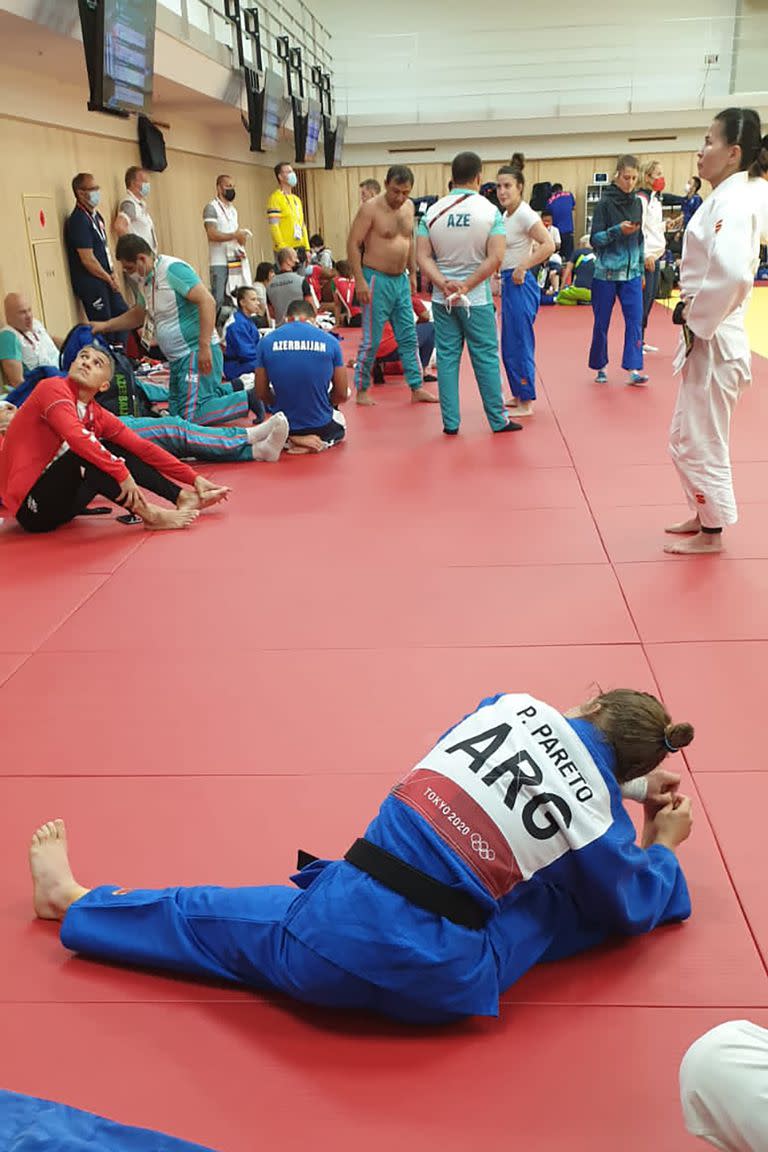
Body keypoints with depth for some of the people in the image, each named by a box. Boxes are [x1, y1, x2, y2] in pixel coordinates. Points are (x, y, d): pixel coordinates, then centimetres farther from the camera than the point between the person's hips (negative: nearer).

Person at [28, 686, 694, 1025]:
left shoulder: (515, 704, 3)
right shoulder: (600, 811, -1)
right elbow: (629, 907, 19)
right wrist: (663, 844, 37)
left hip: (340, 925, 3)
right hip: (438, 981, -2)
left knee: (214, 920, 28)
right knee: (600, 895, 14)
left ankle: (72, 900, 48)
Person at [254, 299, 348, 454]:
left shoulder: (266, 341, -4)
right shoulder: (329, 341, -7)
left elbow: (262, 394, 1)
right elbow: (342, 396, -2)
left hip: (284, 427, 2)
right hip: (322, 427, -1)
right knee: (340, 425, 36)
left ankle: (290, 441, 8)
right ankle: (321, 442, 6)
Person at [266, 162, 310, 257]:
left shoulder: (296, 199, 20)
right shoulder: (275, 198, -5)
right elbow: (273, 226, -13)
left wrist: (307, 248, 12)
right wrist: (282, 248, -20)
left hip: (300, 248, 8)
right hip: (285, 250, -8)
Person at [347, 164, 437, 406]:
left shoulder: (409, 206, 8)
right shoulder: (370, 208, -13)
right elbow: (353, 244, -13)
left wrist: (412, 273, 18)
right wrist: (360, 280, -19)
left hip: (401, 280, 7)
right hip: (377, 279, -7)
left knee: (409, 338, 9)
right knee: (371, 340, -3)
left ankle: (416, 387, 16)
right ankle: (361, 390, 8)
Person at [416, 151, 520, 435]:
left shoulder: (432, 212, 0)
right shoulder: (490, 211, -7)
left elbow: (423, 257, -6)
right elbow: (496, 258, -15)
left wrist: (444, 283, -14)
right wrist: (466, 286, -14)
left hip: (442, 299, 2)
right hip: (478, 300, -2)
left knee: (446, 358, 8)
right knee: (486, 358, 6)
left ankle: (450, 423, 10)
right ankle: (498, 420, 14)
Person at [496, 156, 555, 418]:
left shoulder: (524, 214, -15)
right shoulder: (507, 214, 11)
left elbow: (548, 245, -24)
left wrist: (522, 267, -20)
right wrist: (502, 277, 13)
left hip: (520, 285, -9)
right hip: (508, 284, 9)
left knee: (519, 345, -4)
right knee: (509, 346, 15)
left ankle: (526, 403, 4)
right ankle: (518, 395, 26)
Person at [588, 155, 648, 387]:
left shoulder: (637, 203, 8)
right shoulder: (605, 202, -5)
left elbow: (640, 239, 16)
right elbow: (595, 239, -8)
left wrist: (641, 270, 15)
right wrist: (618, 230, -23)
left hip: (631, 273, 3)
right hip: (606, 273, -3)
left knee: (635, 320, -7)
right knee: (601, 323, 5)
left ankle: (634, 369, -7)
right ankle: (600, 367, 20)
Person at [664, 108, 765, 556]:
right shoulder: (728, 197, 12)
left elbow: (731, 273, -32)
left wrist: (698, 324, -20)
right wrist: (695, 314, 9)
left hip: (714, 342, -10)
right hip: (710, 337, 10)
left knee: (700, 441, 1)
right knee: (688, 436, 19)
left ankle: (711, 532, 15)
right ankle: (705, 515, 32)